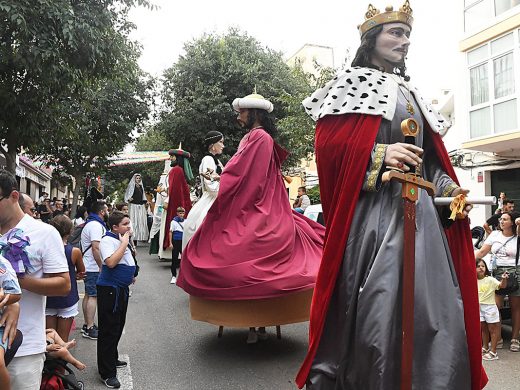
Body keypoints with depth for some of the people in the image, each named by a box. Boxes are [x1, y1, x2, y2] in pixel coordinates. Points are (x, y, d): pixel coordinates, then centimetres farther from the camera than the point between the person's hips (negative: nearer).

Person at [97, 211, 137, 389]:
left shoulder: (121, 239, 12)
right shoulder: (108, 240, -17)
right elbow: (111, 262, -31)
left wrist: (131, 274, 19)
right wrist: (124, 243, -25)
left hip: (122, 289, 9)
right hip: (110, 289, -9)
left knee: (118, 327, 20)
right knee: (109, 330, -3)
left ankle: (112, 359, 37)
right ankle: (107, 373, 4)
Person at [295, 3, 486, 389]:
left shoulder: (411, 94, 23)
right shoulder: (353, 82, 3)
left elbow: (431, 158, 22)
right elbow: (328, 143, -9)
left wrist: (449, 188, 5)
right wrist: (381, 153, -19)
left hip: (420, 212, 7)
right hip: (374, 210, -7)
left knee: (430, 305, 7)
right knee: (374, 307, -8)